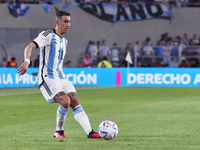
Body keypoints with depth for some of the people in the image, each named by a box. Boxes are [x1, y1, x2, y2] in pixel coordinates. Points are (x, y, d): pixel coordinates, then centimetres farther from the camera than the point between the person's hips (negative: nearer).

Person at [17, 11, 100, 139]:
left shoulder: (64, 40, 18)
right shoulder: (48, 35, -8)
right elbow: (30, 47, -19)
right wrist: (27, 61, -36)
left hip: (61, 78, 8)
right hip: (47, 78, -8)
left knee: (75, 102, -7)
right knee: (65, 101, -23)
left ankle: (90, 132, -13)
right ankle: (59, 131, -3)